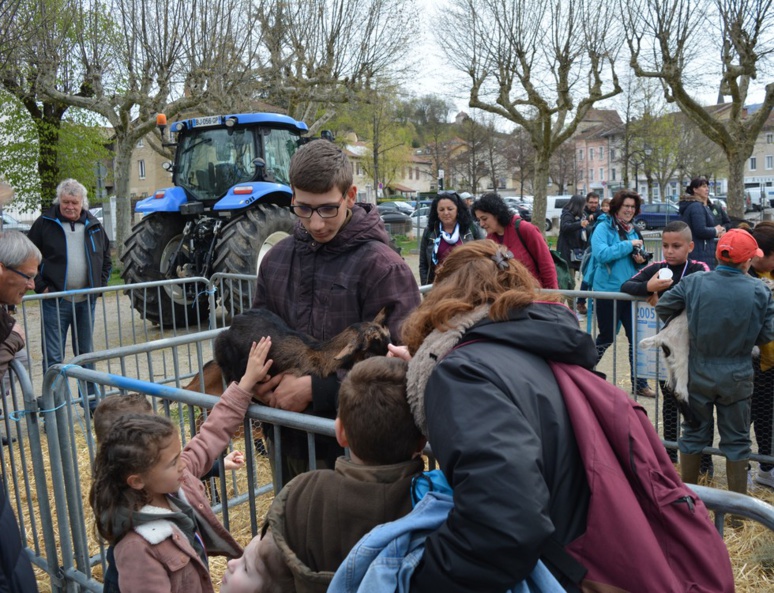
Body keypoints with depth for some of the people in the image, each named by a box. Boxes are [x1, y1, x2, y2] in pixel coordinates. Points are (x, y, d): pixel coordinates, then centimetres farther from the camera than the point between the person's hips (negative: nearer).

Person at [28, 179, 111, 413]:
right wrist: (41, 286, -8)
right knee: (53, 357, -1)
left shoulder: (93, 226, 8)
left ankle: (91, 401, 25)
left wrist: (100, 284, 7)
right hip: (55, 301, -3)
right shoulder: (44, 224, -3)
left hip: (86, 301, 4)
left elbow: (106, 257, 18)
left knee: (86, 353, 14)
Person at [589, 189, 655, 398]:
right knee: (606, 337, 6)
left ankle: (639, 383, 14)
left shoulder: (633, 230, 12)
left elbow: (636, 260, 20)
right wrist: (629, 245, -18)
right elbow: (601, 254, -22)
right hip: (608, 291, -5)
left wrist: (641, 261, -3)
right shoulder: (603, 228, -6)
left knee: (636, 336, 4)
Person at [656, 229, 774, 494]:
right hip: (737, 377, -1)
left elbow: (662, 308, -5)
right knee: (736, 440, 13)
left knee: (694, 434, 16)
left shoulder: (694, 283, -11)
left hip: (699, 373, 1)